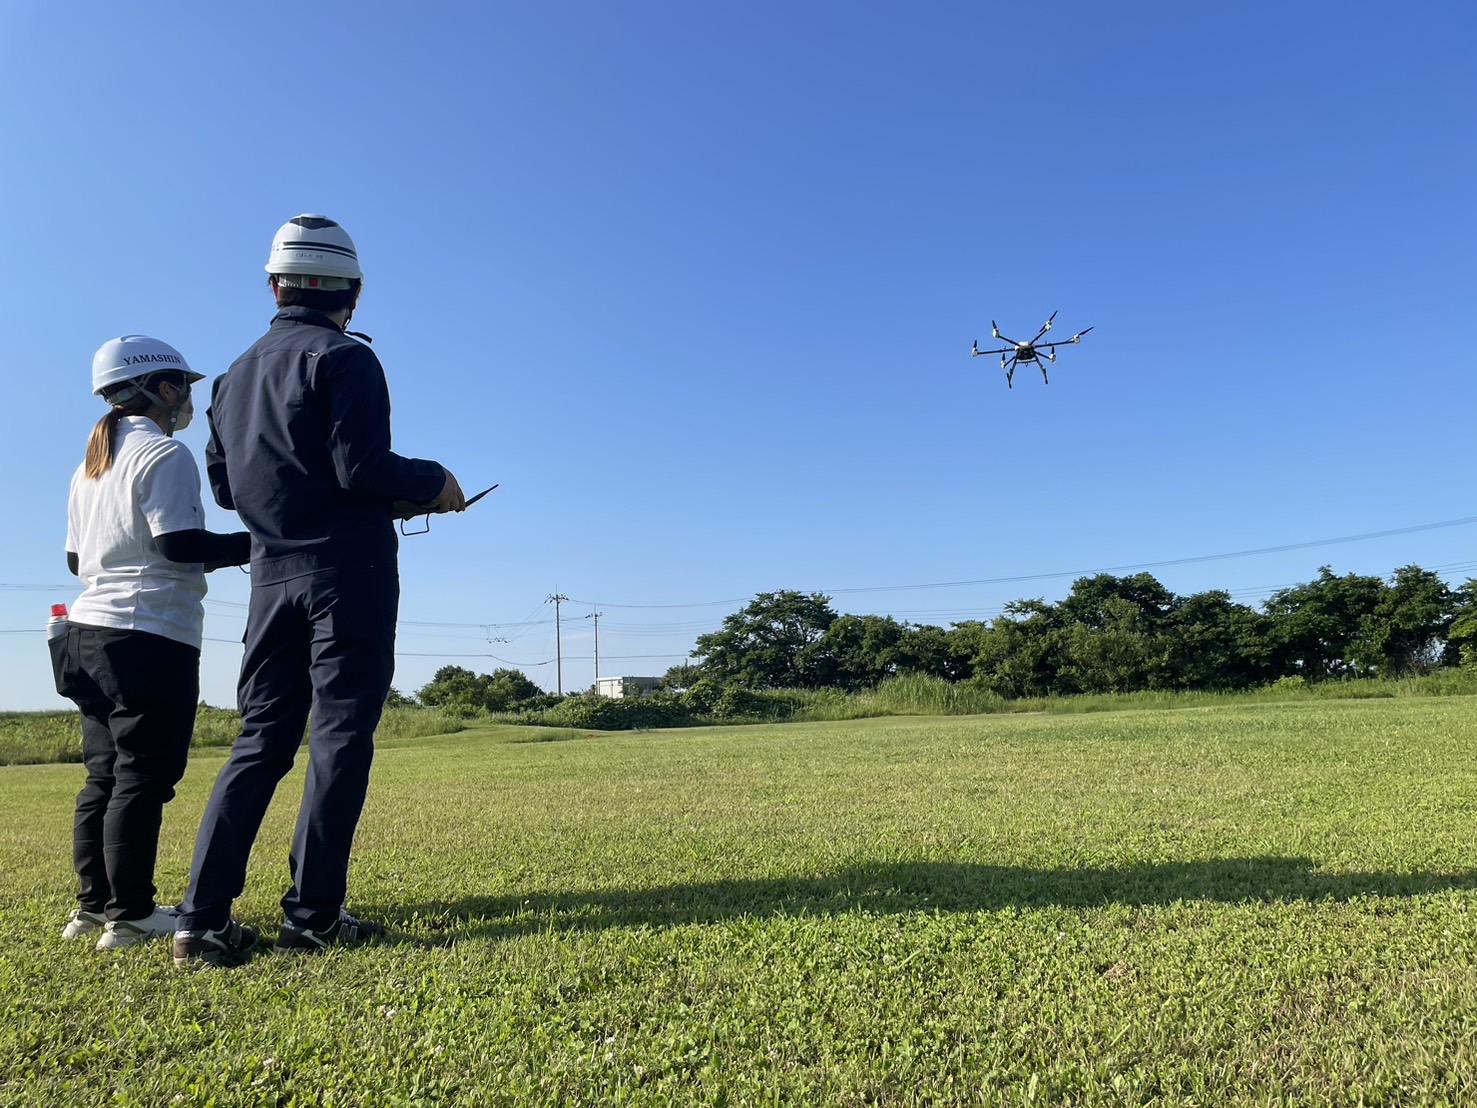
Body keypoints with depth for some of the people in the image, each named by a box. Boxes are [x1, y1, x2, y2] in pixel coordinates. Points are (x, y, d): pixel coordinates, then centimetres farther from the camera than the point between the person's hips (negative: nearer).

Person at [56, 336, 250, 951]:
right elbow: (179, 543, -17)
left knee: (104, 775, 12)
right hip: (150, 636, -9)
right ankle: (131, 913, -2)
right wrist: (255, 542, -9)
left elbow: (75, 558, 20)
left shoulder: (90, 465, 19)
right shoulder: (165, 454, -8)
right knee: (143, 777, -6)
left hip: (89, 633, 9)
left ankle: (93, 905, 17)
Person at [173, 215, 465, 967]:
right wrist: (433, 482, -1)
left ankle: (203, 919, 6)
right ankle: (312, 916, 3)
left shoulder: (234, 376, 16)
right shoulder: (344, 359, -7)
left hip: (272, 579, 7)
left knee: (261, 742, 10)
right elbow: (362, 467, -17)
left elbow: (222, 484, 16)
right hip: (347, 573, -6)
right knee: (339, 741, -1)